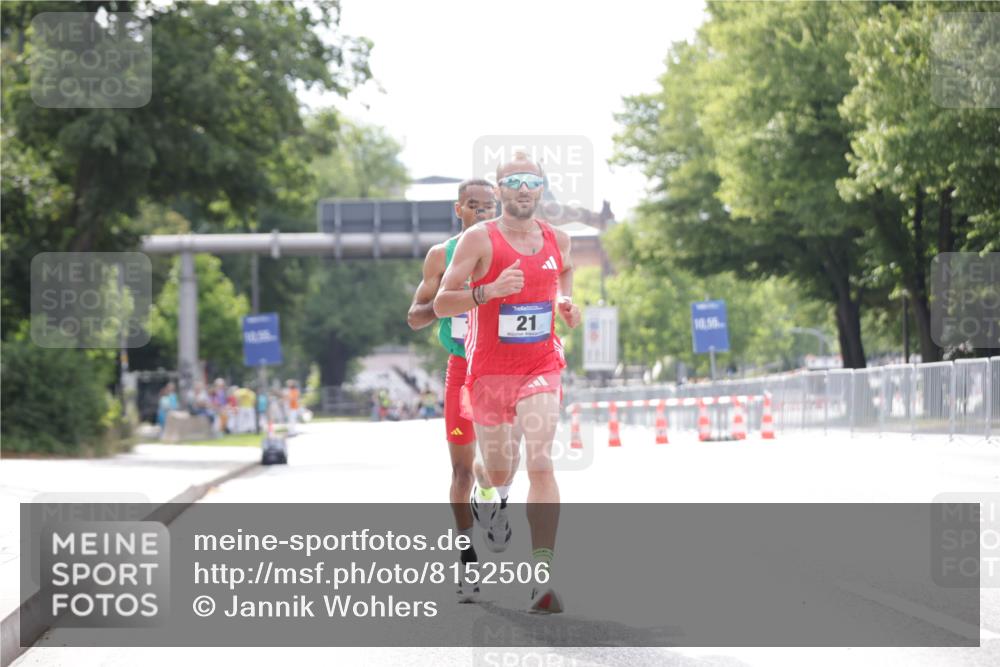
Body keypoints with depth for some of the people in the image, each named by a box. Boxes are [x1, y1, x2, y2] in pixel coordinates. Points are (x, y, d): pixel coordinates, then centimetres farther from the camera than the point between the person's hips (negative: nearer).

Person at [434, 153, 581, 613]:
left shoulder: (558, 240, 3)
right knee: (499, 472, 13)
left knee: (540, 463, -17)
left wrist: (567, 304, 8)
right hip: (489, 370, -1)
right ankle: (484, 491, 54)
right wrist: (490, 291, -29)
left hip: (541, 367, 1)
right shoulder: (479, 239, -9)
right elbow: (440, 303, -14)